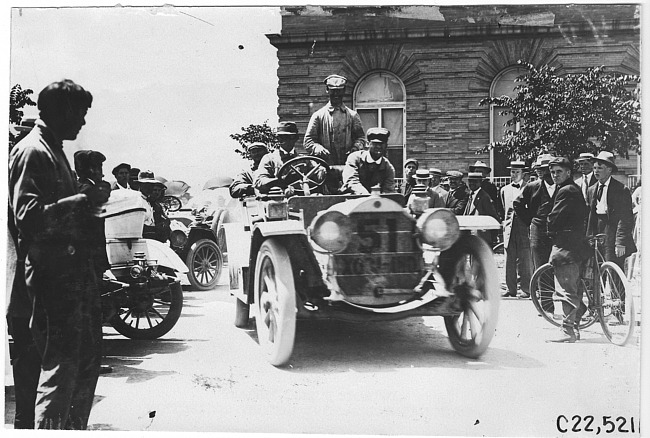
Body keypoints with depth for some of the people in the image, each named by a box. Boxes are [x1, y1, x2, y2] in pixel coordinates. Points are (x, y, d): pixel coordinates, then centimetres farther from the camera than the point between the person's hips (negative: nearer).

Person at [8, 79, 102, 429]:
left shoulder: (54, 150, 20)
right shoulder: (31, 152, -11)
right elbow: (28, 216, -22)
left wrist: (87, 205, 10)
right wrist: (81, 201, -19)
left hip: (74, 269, 10)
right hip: (52, 272, -10)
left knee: (88, 359, 16)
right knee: (61, 364, -7)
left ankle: (75, 429, 27)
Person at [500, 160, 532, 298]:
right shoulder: (505, 190, 16)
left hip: (524, 230, -4)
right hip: (509, 230, 4)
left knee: (524, 263, -2)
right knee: (509, 263, 3)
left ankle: (526, 290, 4)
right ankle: (511, 289, 9)